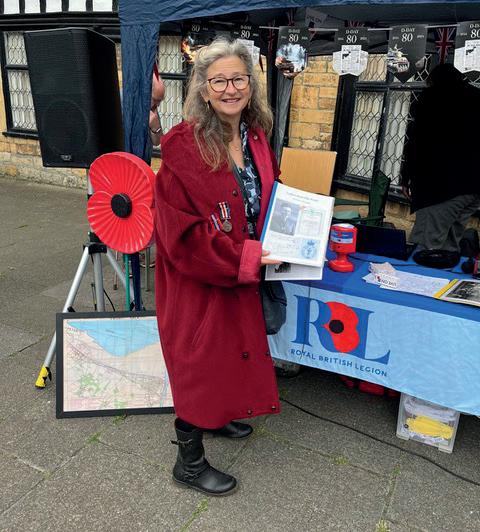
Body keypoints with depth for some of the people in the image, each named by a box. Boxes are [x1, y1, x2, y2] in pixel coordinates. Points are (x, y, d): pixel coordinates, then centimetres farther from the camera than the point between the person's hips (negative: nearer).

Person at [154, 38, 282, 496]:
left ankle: (216, 416, 51)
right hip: (196, 277, -7)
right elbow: (179, 233, -23)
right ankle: (189, 462, 27)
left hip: (241, 274, 7)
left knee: (229, 350, 23)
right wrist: (245, 257, -23)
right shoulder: (184, 148, -20)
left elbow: (267, 199, 17)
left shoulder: (255, 138, 3)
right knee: (198, 359, 5)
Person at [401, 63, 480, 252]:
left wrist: (406, 176, 3)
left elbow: (416, 140, -2)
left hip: (443, 184, -7)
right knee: (449, 247, 11)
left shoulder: (431, 98, 6)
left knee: (424, 249, -13)